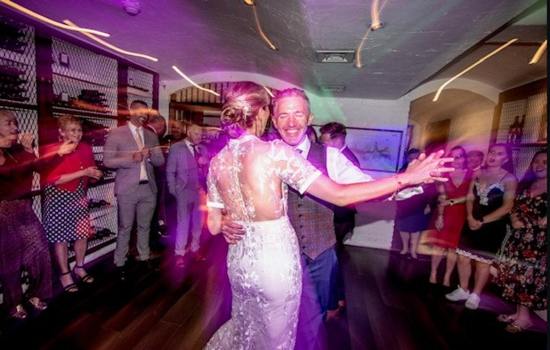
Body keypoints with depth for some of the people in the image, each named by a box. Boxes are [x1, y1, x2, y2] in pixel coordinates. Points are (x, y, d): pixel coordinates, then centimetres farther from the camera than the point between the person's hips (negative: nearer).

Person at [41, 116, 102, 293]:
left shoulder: (86, 149, 3)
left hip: (79, 197, 5)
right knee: (60, 237, 5)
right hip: (59, 199, -4)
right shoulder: (52, 151, -13)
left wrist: (96, 175, -9)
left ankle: (79, 267, 29)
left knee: (83, 233, 8)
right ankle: (65, 274, 22)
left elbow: (90, 172, 14)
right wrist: (83, 172, -24)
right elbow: (54, 180, -19)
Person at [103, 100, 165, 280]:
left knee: (145, 226, 15)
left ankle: (144, 257, 29)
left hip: (148, 188, 4)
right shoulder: (116, 134, -1)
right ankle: (120, 263, 20)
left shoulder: (151, 135, 12)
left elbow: (160, 161, 9)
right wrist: (131, 158, -20)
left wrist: (150, 154, -11)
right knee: (125, 227, 6)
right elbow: (108, 160, -7)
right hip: (127, 189, -4)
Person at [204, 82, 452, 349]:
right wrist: (407, 177, -12)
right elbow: (340, 196, -19)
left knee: (244, 327, 32)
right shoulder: (276, 151, -21)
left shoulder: (217, 161, -5)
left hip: (239, 260, 5)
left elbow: (214, 226, 1)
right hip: (276, 262, -4)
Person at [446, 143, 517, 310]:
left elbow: (507, 207, -13)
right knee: (463, 258, 9)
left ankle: (475, 295, 24)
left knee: (483, 263, 8)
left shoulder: (509, 179, -7)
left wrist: (482, 221, -16)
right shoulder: (478, 174, 5)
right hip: (472, 223, 4)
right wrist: (470, 217, -11)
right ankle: (463, 290, 26)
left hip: (493, 226, -4)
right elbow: (470, 198, 4)